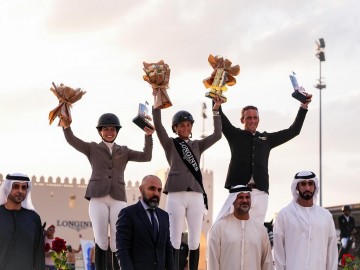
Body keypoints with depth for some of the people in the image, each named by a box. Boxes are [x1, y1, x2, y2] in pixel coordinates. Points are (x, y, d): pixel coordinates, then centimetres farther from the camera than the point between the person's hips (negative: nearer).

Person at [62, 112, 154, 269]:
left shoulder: (124, 151, 19)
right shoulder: (92, 148, 14)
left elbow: (146, 157, 8)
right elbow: (71, 139, 2)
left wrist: (148, 135, -5)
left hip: (118, 199, 2)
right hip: (98, 198, -1)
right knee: (101, 241, -7)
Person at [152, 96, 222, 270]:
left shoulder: (197, 145, 16)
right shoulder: (170, 144, 8)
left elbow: (217, 135, 5)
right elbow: (158, 125, -5)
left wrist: (216, 110, 0)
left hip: (196, 195, 3)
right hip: (176, 195, -3)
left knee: (195, 240, 3)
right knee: (175, 239, -1)